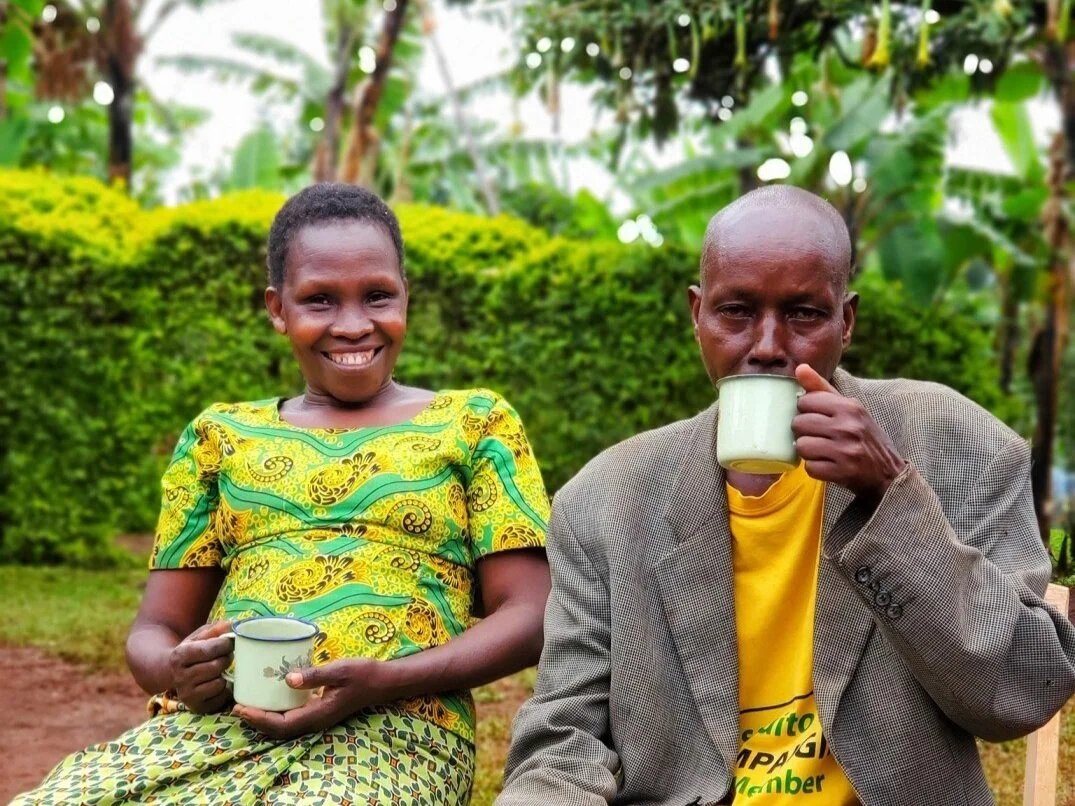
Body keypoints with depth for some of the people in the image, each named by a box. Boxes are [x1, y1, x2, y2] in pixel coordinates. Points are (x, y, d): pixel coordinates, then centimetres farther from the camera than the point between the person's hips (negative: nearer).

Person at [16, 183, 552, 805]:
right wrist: (176, 672, -6)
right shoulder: (221, 436, 19)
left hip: (392, 732, -2)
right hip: (212, 722, 3)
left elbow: (529, 617, 4)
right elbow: (155, 631, 19)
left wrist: (385, 681, -13)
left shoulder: (473, 423, 12)